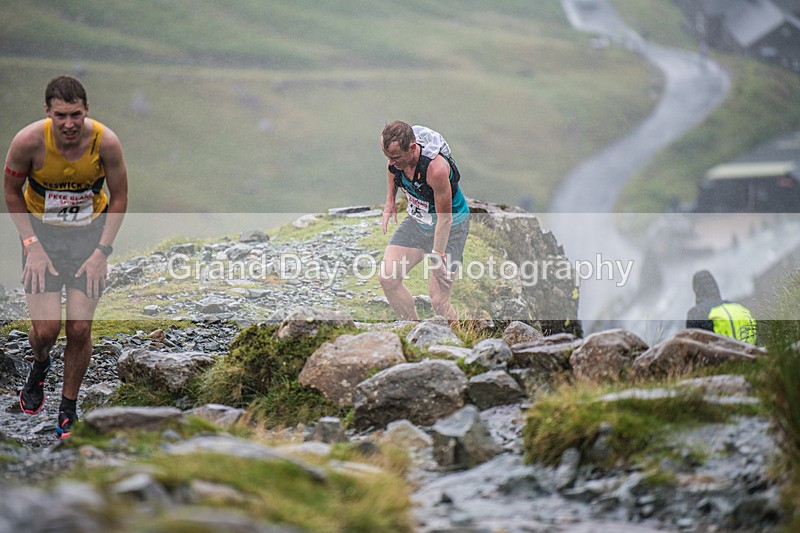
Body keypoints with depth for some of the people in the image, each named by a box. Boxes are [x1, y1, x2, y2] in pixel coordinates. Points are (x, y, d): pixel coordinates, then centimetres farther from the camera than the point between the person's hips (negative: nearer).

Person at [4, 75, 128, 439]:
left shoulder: (105, 142, -21)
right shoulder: (28, 141, -23)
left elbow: (119, 198, -6)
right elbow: (12, 193, -5)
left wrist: (101, 251, -11)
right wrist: (32, 245, -11)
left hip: (89, 234, 0)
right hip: (41, 233, 0)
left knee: (79, 329, -6)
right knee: (46, 330, -10)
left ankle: (68, 408, 17)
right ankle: (39, 365, 29)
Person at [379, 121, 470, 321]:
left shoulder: (436, 168, -36)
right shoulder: (397, 154, -16)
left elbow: (444, 218, -27)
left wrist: (437, 256, -24)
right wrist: (390, 201, 9)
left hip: (450, 226, -6)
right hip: (417, 220, 6)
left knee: (438, 301, -11)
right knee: (387, 278, -7)